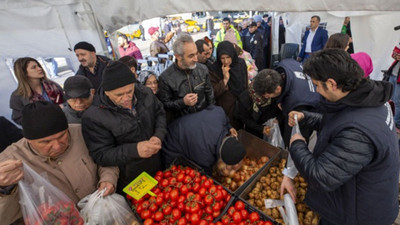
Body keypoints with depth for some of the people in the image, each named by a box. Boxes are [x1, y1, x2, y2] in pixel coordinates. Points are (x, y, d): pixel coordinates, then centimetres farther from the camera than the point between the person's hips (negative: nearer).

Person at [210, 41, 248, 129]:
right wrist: (225, 79, -26)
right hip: (225, 111, -4)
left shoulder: (241, 64, -3)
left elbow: (246, 85, 10)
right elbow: (213, 93, -19)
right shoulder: (215, 70, -15)